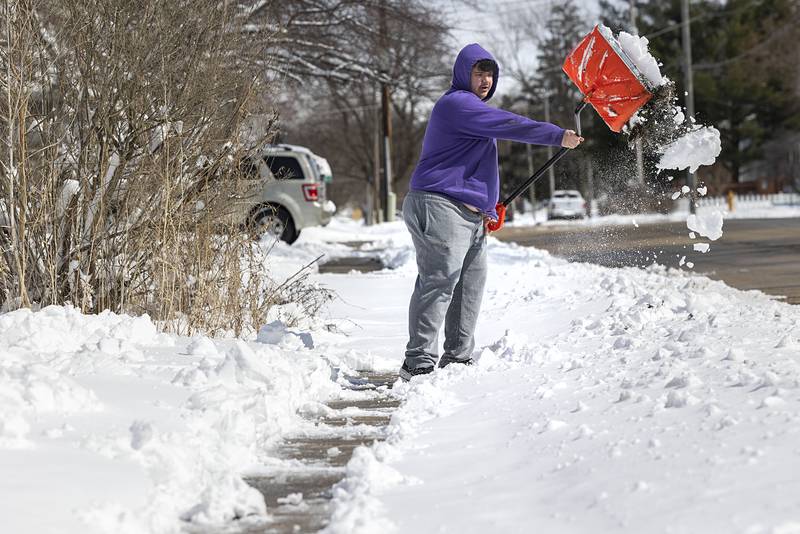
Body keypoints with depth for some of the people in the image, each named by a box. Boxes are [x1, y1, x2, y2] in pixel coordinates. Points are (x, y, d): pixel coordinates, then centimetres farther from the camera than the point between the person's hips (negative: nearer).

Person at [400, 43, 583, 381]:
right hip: (440, 206, -11)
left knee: (471, 284, 10)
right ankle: (419, 363, -14)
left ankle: (459, 358, 17)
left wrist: (488, 207, 26)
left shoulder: (472, 107, 25)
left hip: (470, 215, 11)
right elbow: (507, 125, -20)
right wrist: (557, 136, -16)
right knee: (438, 283, -14)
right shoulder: (456, 104, -10)